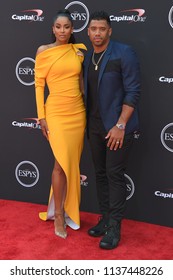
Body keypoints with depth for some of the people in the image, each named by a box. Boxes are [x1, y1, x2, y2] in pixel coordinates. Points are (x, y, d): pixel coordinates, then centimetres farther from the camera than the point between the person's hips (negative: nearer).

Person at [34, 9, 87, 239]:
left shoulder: (79, 50, 9)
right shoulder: (43, 51, -1)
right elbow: (39, 84, -2)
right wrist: (41, 116, -6)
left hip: (78, 112, 4)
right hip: (56, 113, -4)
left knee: (72, 163, 8)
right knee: (62, 163, -6)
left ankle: (65, 209, 24)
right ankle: (58, 214, 11)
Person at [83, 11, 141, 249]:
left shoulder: (124, 53, -10)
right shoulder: (87, 58, 9)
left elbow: (133, 91, -14)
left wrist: (120, 125, -19)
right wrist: (87, 123, 10)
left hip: (117, 126, -6)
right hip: (95, 126, 6)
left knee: (115, 174, -2)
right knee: (101, 173, 12)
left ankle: (114, 227, 8)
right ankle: (105, 218, 24)